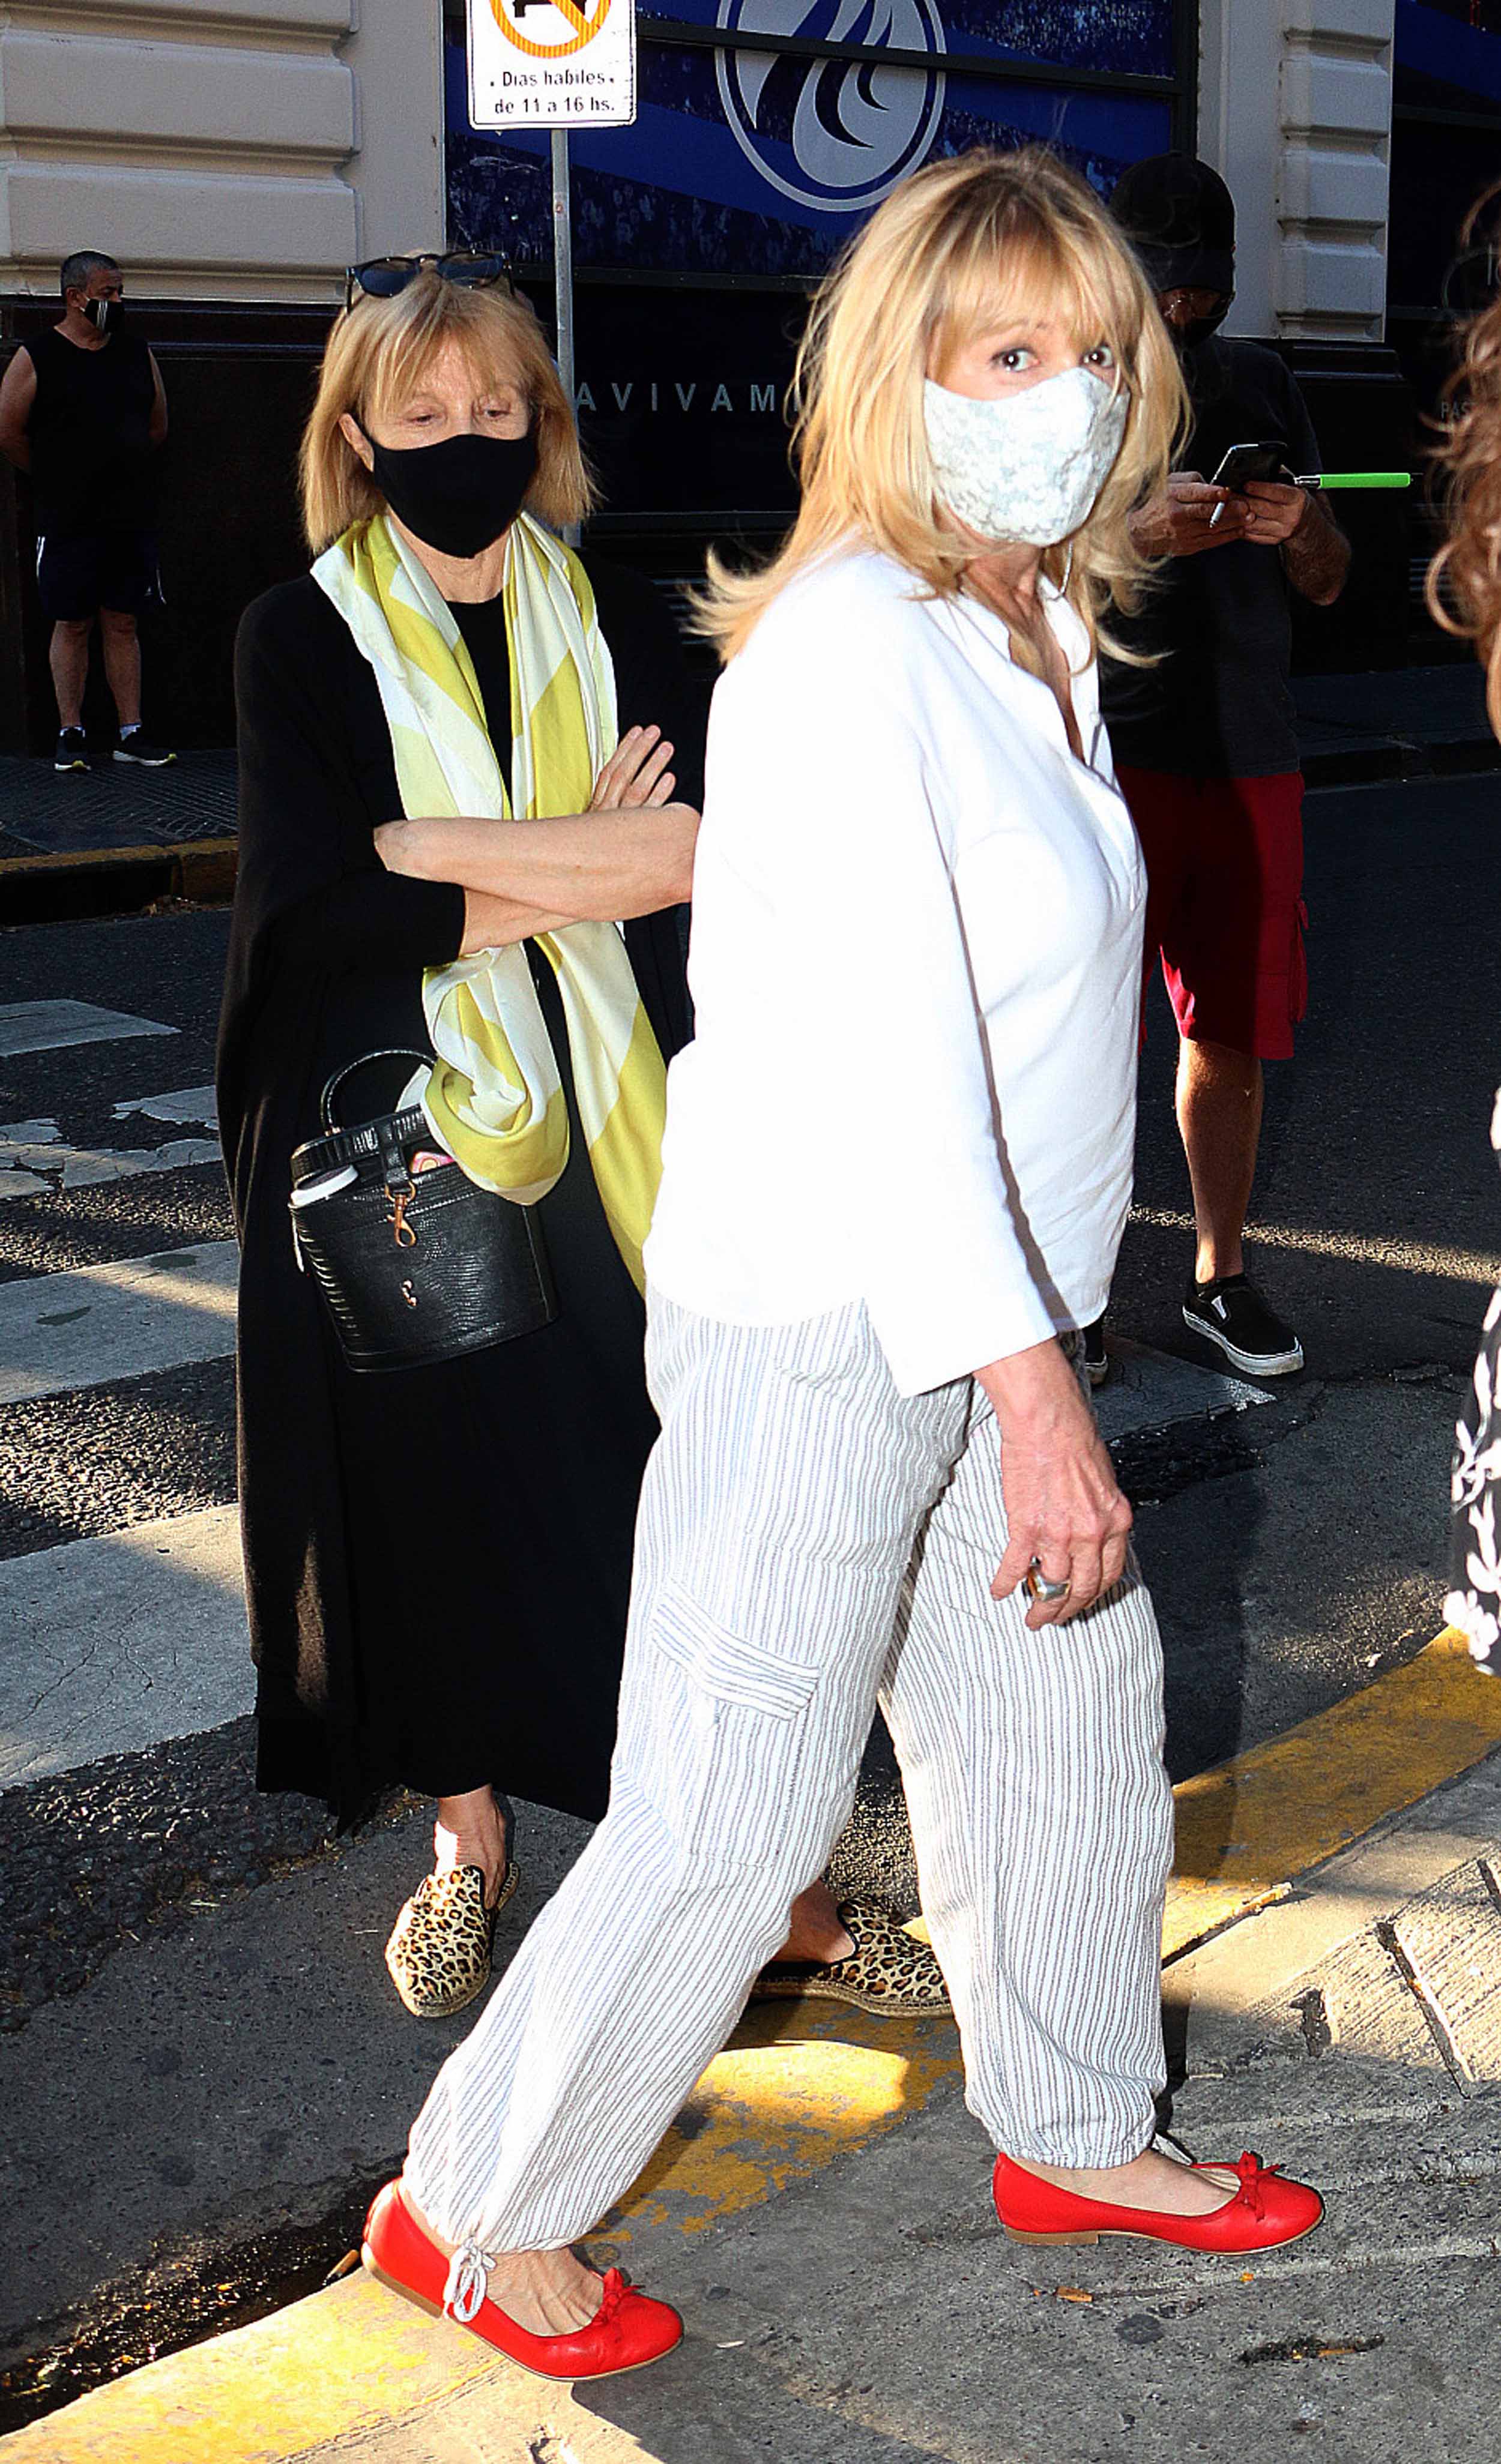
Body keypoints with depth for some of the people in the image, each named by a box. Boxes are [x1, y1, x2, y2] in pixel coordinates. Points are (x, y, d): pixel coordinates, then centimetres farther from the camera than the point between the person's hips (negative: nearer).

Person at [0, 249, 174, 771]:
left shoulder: (137, 353, 9)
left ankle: (131, 733, 9)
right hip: (68, 523, -3)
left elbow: (157, 428, 18)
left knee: (124, 624, 6)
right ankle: (70, 734, 8)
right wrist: (56, 481, 5)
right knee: (72, 625, 1)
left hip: (132, 518, 4)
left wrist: (123, 473, 15)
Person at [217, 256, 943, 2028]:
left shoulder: (619, 623, 7)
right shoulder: (303, 639, 0)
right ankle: (467, 1843, 29)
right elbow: (314, 904, -13)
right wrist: (574, 874, -14)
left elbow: (705, 847, -7)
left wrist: (438, 852, -18)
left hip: (603, 1123, 1)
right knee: (436, 1483, 8)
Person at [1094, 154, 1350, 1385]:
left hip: (1248, 753, 4)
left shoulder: (1263, 386, 13)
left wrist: (1302, 526, -8)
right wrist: (1141, 533, -22)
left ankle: (1220, 1274, 22)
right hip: (1104, 750, -4)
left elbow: (1327, 585, 14)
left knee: (1233, 1031, 9)